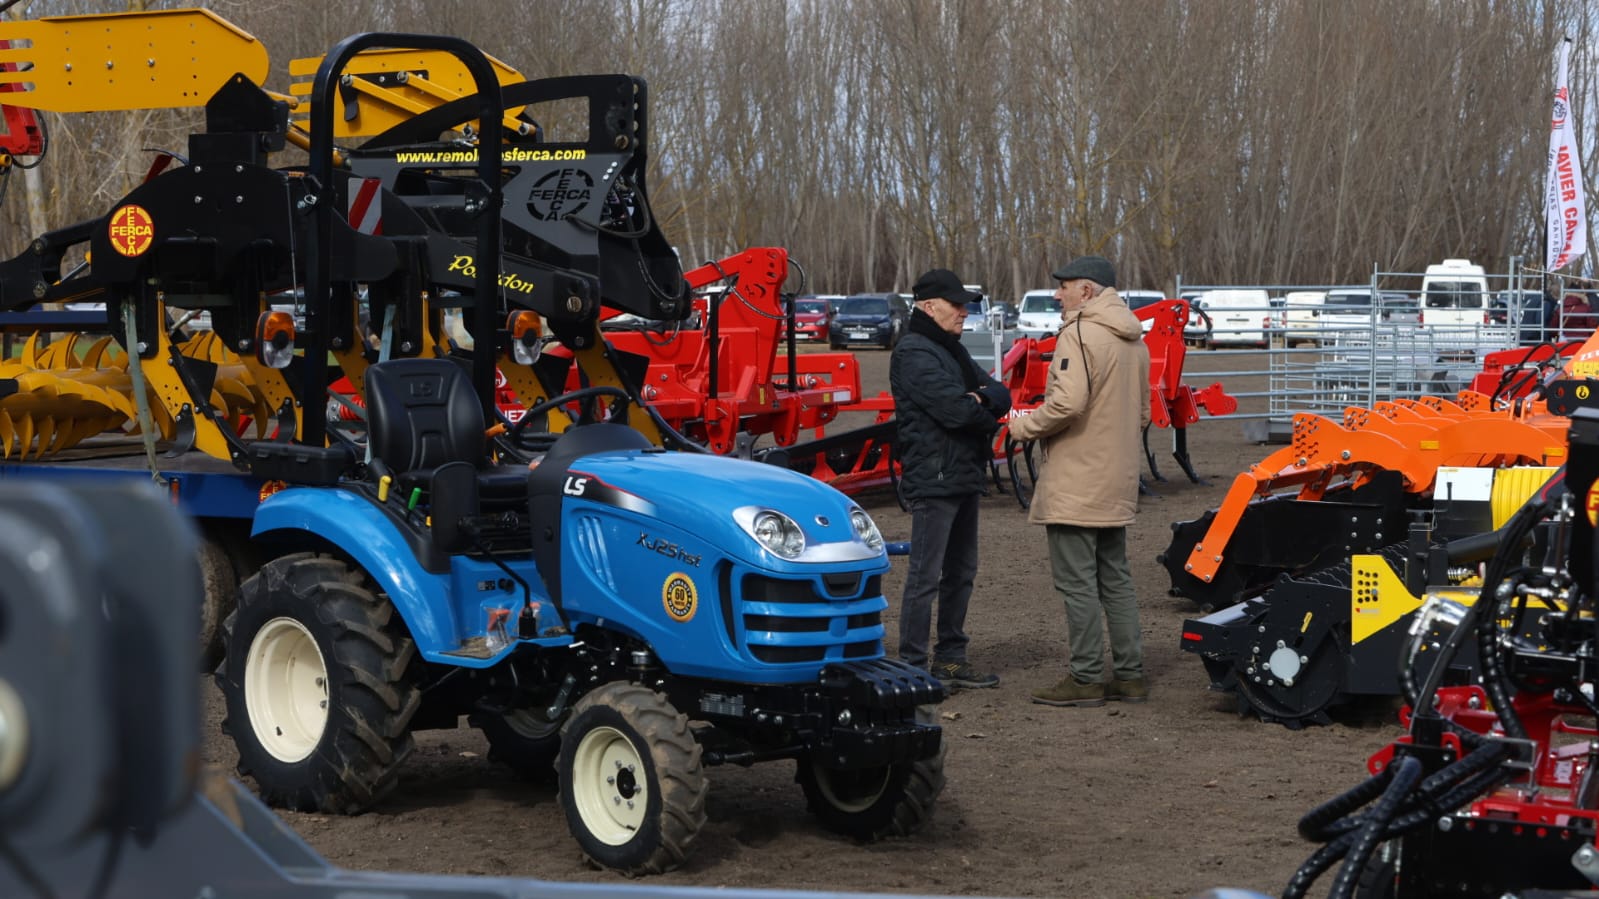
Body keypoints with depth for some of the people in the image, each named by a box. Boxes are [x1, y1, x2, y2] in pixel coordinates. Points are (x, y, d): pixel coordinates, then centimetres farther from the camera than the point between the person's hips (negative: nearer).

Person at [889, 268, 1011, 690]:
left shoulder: (951, 350, 18)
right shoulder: (914, 353, -12)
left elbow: (1001, 397, 10)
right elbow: (953, 409, -23)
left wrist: (982, 397, -12)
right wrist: (987, 417, -4)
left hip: (964, 477, 10)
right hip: (934, 478, -10)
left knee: (960, 573, 15)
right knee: (925, 576, -6)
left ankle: (951, 658, 25)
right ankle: (913, 666, -2)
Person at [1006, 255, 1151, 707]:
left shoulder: (1080, 334, -15)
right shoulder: (1133, 340, 15)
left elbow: (1068, 402, -26)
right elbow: (1142, 412, 21)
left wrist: (1024, 425, -12)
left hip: (1075, 482, -9)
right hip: (1118, 484, 9)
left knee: (1077, 583, -3)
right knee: (1115, 579, 15)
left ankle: (1086, 678, 1)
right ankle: (1130, 674, 18)